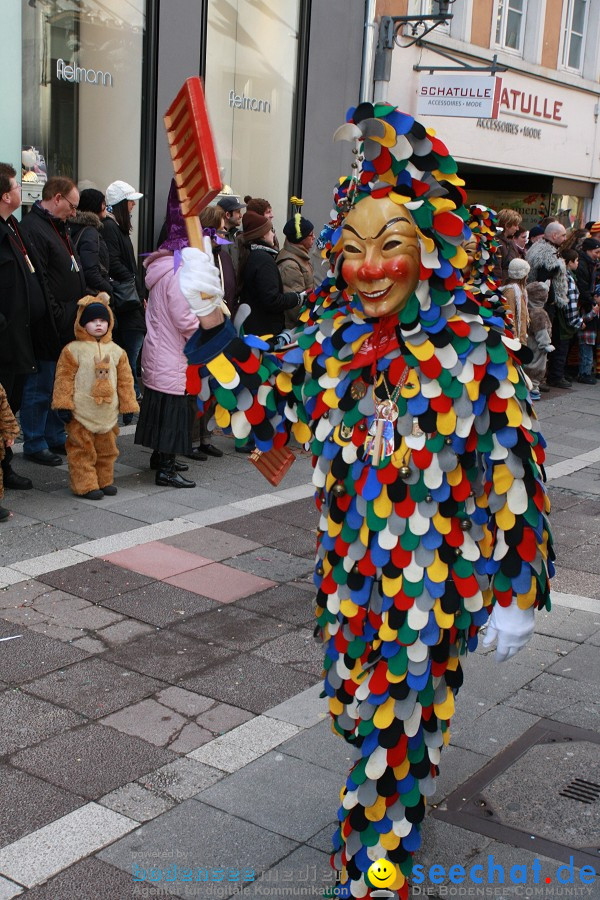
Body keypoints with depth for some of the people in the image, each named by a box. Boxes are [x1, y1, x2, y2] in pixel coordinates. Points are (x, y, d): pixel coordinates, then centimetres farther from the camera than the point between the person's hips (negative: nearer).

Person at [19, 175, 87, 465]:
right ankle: (34, 445, 11)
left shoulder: (59, 228, 18)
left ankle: (56, 438, 29)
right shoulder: (33, 229, -15)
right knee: (40, 388, 0)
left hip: (66, 327, 10)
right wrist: (56, 318, -20)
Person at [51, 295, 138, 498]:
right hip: (81, 413, -4)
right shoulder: (73, 350, -6)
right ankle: (86, 485, 8)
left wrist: (128, 406, 8)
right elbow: (64, 378, -6)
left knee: (107, 450, 14)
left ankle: (105, 481, 28)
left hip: (107, 412, 4)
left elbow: (125, 380, 9)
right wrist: (63, 405, -10)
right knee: (82, 450, 1)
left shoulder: (116, 351, 5)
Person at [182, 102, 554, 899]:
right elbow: (261, 410, 7)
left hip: (433, 584, -5)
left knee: (392, 730, 3)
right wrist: (213, 329, -5)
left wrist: (517, 593, -11)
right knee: (359, 711, 21)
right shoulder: (332, 340, -1)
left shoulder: (478, 349, -15)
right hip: (350, 572, 5)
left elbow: (514, 474, -12)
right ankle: (382, 823, 50)